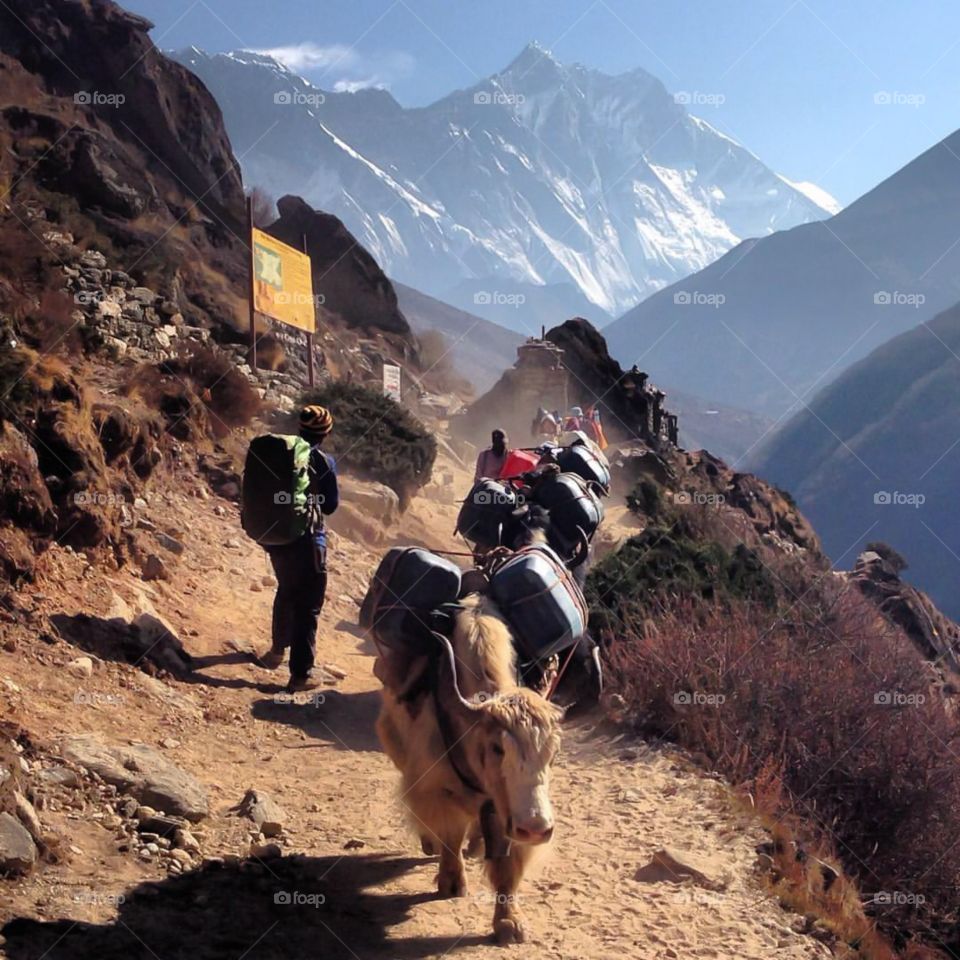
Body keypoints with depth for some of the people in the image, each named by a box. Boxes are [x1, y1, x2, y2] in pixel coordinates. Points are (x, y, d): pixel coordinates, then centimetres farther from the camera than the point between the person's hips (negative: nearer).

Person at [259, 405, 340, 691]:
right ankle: (300, 674, -2)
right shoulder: (323, 462, -14)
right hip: (306, 540, -6)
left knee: (287, 592, 28)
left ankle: (278, 650, 46)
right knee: (307, 606, 0)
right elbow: (330, 505, -5)